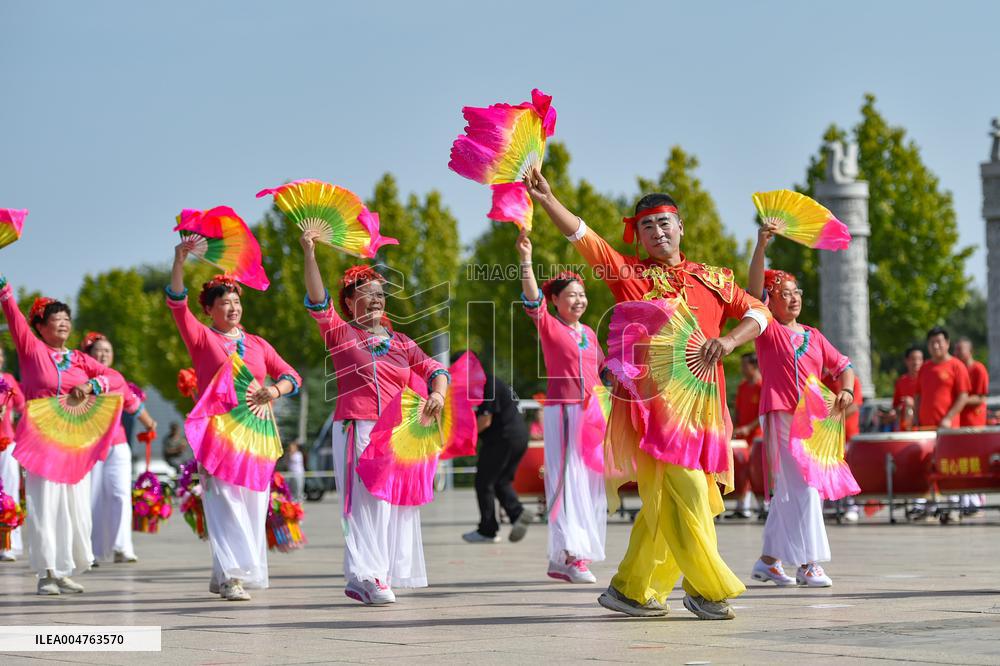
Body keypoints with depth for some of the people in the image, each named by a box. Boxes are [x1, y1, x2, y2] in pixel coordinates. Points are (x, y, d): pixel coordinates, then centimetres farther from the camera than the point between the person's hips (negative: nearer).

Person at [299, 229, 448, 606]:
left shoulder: (400, 343, 17)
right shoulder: (340, 334, 7)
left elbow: (433, 369, 14)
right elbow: (317, 302, -5)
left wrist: (438, 393, -8)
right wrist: (309, 254, -15)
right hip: (357, 430, -4)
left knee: (396, 501, -1)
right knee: (366, 501, -12)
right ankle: (365, 575, -14)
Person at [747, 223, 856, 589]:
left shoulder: (813, 336, 17)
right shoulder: (768, 329, 1)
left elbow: (843, 366, 19)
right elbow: (753, 288, -12)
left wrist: (845, 390, -4)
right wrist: (761, 246, -24)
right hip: (780, 417, -6)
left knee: (788, 491, 10)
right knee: (801, 487, -12)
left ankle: (769, 559, 20)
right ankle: (808, 564, -13)